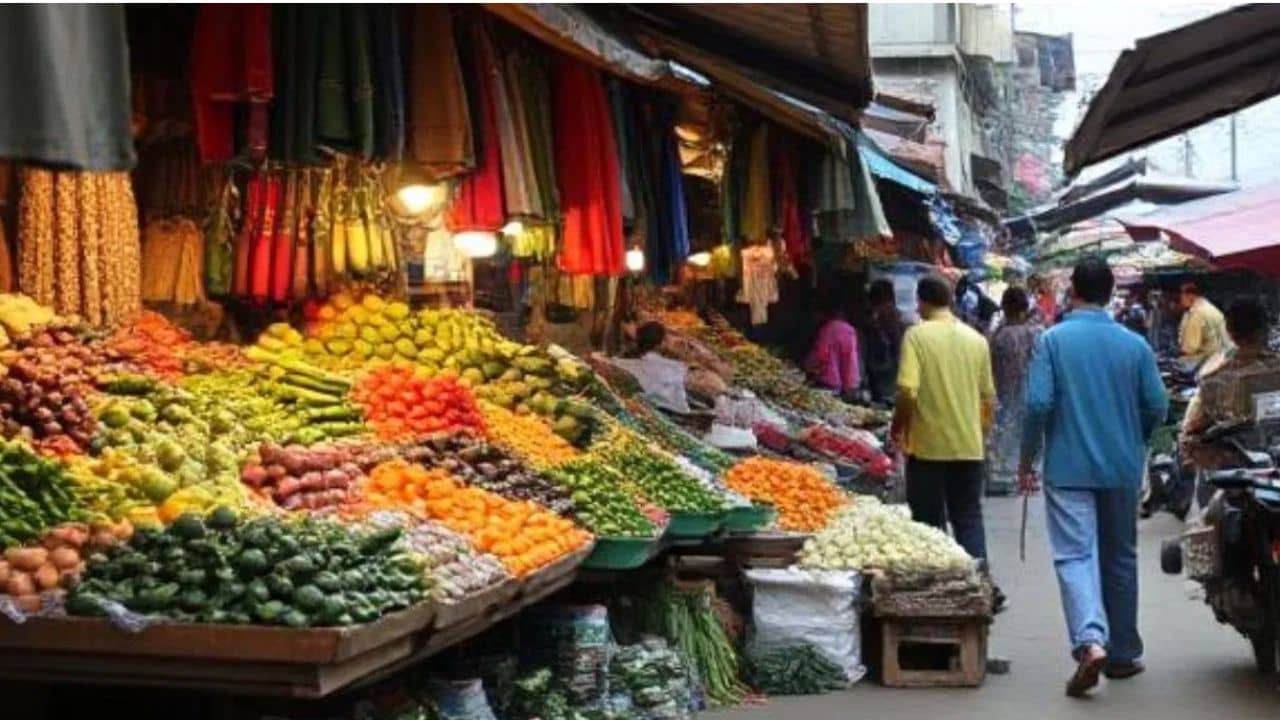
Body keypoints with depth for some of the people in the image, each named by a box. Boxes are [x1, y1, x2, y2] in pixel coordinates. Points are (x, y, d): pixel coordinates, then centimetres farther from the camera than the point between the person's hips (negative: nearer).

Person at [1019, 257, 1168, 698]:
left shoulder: (1053, 340, -7)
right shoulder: (1135, 344, 0)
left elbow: (1038, 404, -13)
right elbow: (1157, 406, 0)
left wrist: (1027, 459, -1)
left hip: (1069, 468, -3)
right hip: (1123, 470, 3)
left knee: (1075, 555, -5)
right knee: (1119, 558, 14)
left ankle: (1091, 641, -26)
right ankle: (1122, 654, 23)